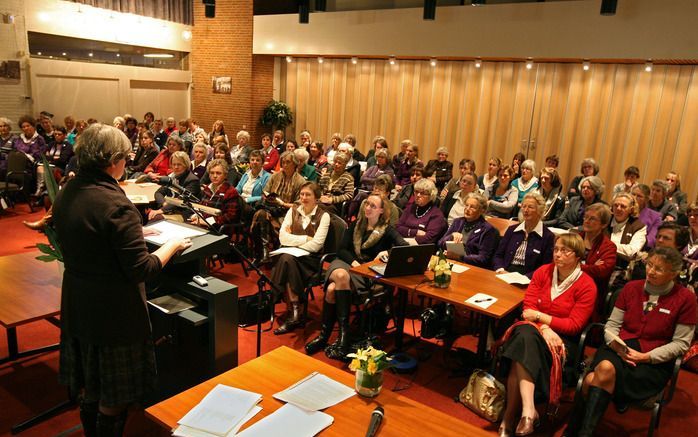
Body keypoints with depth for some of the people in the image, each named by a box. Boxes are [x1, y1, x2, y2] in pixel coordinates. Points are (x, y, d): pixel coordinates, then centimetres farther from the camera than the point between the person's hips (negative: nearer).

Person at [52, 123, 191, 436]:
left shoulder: (65, 195, 0)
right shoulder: (116, 205, -25)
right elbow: (141, 270, -23)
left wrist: (133, 232, 15)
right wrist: (173, 245, -9)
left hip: (77, 306, 8)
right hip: (113, 313, -8)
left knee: (88, 388, 25)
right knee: (114, 397, 11)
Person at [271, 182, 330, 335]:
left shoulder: (323, 216, -1)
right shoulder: (293, 210, 10)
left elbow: (316, 245, -12)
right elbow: (282, 237, -3)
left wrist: (293, 240, -12)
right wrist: (306, 238, -10)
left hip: (310, 258, -3)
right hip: (290, 255, 3)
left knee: (287, 259, -31)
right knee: (285, 259, -31)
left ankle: (293, 313, -22)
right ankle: (296, 312, -23)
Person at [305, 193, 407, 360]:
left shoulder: (387, 230, 7)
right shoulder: (355, 225, 17)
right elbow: (341, 249, 9)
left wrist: (388, 252, -26)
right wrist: (354, 262, -10)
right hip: (346, 262, 3)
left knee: (333, 288, -32)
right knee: (341, 276, -36)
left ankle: (325, 334, -24)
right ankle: (344, 333, -30)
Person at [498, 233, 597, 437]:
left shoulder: (586, 286, -5)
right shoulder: (543, 272, 5)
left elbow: (574, 325, -9)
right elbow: (528, 308, 0)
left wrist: (539, 316, -12)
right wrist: (543, 327, -19)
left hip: (562, 338, -3)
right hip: (533, 329, 3)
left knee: (525, 347, -33)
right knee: (524, 334, -34)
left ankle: (509, 418, -31)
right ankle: (528, 410, -39)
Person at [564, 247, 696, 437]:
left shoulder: (685, 298, 1)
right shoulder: (631, 287, 10)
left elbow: (680, 343, 0)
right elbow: (612, 324, 12)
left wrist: (645, 357, -12)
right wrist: (615, 343, -10)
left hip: (655, 362, -3)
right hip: (619, 349, 3)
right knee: (605, 367, -34)